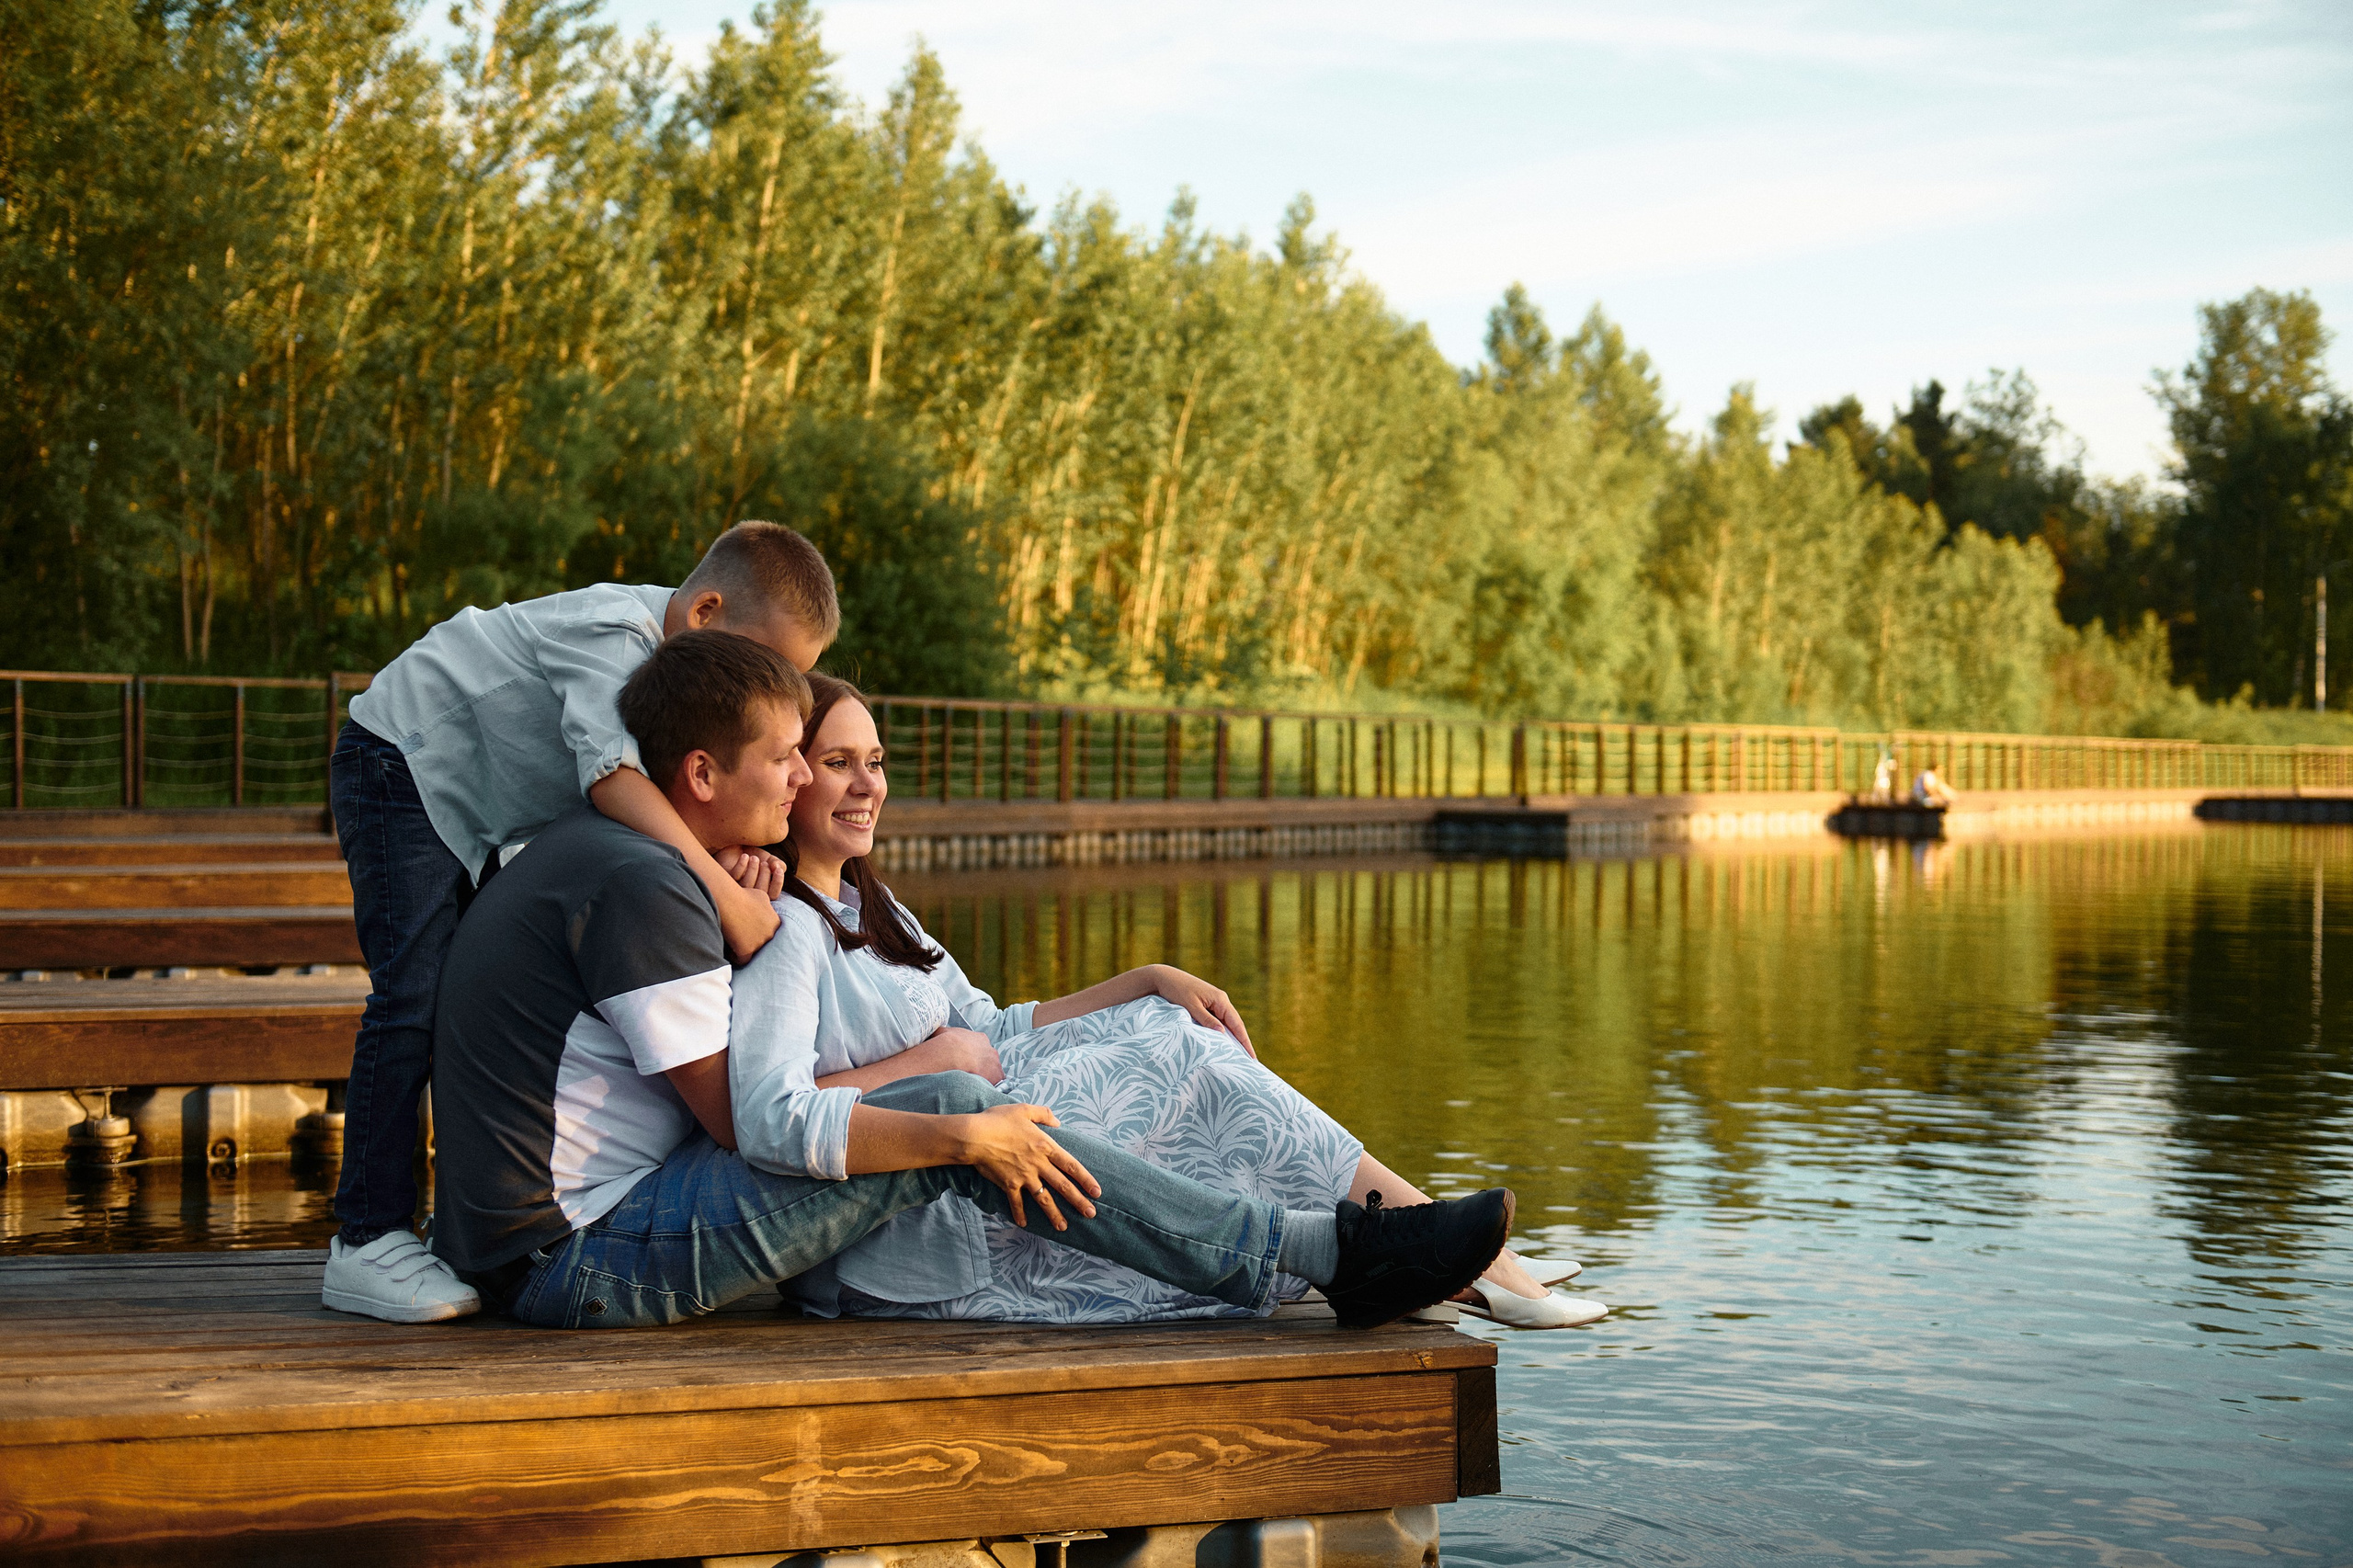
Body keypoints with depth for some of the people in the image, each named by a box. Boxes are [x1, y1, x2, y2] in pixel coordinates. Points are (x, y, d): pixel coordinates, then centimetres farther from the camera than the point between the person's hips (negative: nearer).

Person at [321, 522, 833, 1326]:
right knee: (416, 999, -19)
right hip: (403, 769, -9)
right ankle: (366, 1242, -16)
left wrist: (733, 852, -36)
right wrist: (723, 892, -52)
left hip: (486, 810, 10)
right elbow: (613, 774, -47)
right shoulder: (616, 636, -32)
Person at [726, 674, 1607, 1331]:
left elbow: (988, 1034, 17)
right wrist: (931, 1060, -16)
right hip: (881, 1245, -10)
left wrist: (1149, 983, 9)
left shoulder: (864, 905, 18)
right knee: (1181, 1063, -12)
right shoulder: (783, 930, -14)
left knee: (1170, 1026, 0)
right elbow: (765, 1121, -27)